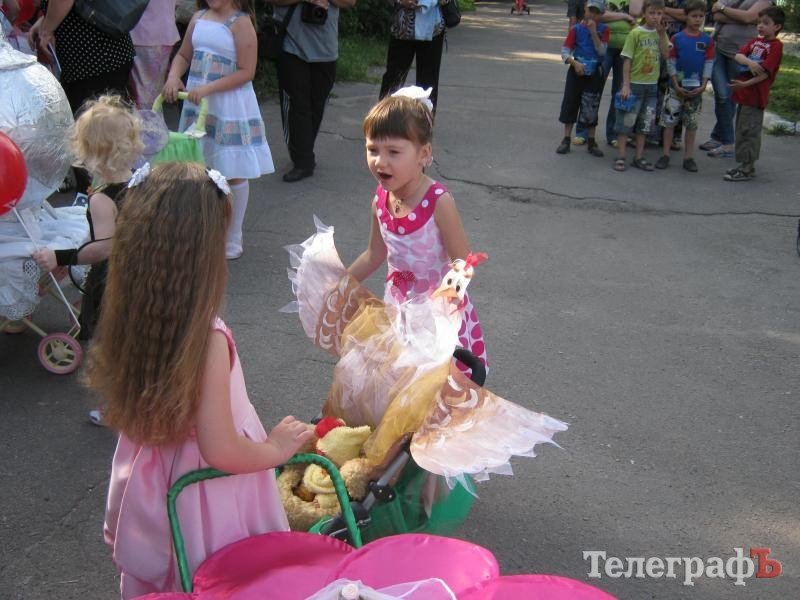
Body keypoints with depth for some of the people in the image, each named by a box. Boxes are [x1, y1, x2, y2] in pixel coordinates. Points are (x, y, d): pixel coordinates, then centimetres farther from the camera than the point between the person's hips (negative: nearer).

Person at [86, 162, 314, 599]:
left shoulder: (128, 324, -13)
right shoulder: (208, 339, -32)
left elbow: (130, 414, 1)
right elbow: (220, 451, -27)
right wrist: (276, 448, -10)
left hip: (147, 494, 6)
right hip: (205, 504, -6)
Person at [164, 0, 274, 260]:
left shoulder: (240, 22, -11)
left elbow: (246, 72, -16)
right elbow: (183, 55, 17)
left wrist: (208, 88, -21)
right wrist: (173, 76, -4)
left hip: (230, 108, -6)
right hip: (198, 105, 6)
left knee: (234, 175, 4)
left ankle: (232, 241, 16)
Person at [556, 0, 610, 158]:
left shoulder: (603, 29, -1)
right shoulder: (576, 29, -3)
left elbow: (602, 52, -11)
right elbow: (564, 51, -6)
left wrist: (593, 32, -18)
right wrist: (575, 63, -23)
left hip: (595, 74, 0)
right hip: (576, 72, 0)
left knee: (591, 109, 5)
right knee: (569, 105, 1)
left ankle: (591, 142, 15)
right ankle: (566, 140, 10)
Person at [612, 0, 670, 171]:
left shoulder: (661, 33, 6)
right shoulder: (636, 33, -9)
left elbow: (666, 55, -7)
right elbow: (627, 60, -10)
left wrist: (661, 33, -14)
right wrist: (625, 85, -15)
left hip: (652, 85, 5)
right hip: (634, 84, -5)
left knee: (644, 123, 12)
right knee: (626, 120, -1)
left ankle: (639, 157, 20)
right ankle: (620, 157, 5)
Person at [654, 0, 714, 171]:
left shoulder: (707, 40, 0)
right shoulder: (677, 38, -4)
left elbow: (709, 64, 0)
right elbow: (671, 63, -4)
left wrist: (703, 86, -10)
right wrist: (677, 86, -11)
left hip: (696, 88, 2)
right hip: (677, 87, -1)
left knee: (692, 124, 8)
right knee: (669, 120, 0)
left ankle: (689, 157, 15)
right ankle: (665, 155, 9)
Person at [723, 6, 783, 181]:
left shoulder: (776, 46, -10)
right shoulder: (755, 41, 13)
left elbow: (765, 73, -18)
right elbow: (737, 55, 0)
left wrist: (746, 84, -25)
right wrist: (748, 61, -20)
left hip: (755, 95, -8)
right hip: (744, 94, 8)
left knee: (748, 131, -5)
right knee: (741, 129, 14)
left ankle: (747, 169, 1)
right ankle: (745, 165, 24)